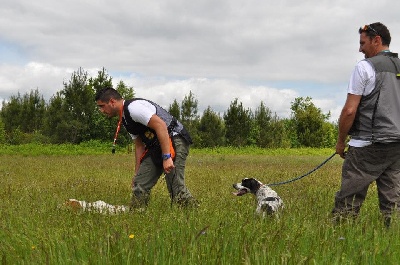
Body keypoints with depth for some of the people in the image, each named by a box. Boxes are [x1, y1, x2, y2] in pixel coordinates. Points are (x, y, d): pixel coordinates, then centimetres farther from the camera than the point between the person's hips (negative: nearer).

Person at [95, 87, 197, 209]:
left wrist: (166, 157, -27)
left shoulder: (133, 107, -16)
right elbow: (139, 145, 20)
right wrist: (137, 173, 16)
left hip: (174, 141, -10)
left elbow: (160, 125, -24)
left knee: (176, 187, -17)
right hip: (155, 147, 10)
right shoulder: (124, 118, 16)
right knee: (140, 184, 4)